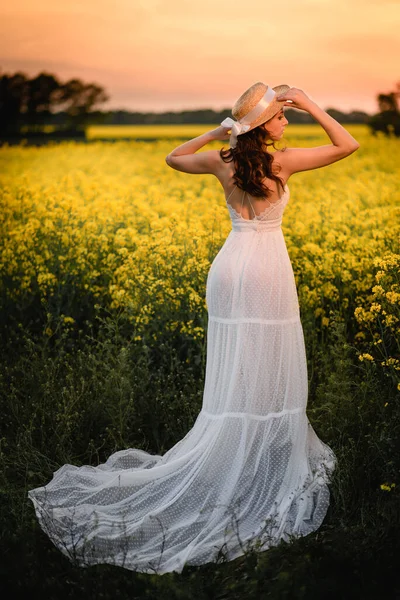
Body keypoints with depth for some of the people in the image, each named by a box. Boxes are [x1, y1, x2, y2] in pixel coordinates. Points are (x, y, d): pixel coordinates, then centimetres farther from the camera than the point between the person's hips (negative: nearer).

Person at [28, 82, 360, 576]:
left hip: (230, 267, 5)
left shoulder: (222, 161, 3)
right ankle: (271, 465, 13)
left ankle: (233, 462, 16)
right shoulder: (284, 161, -9)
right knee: (268, 372, 4)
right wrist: (312, 106, -1)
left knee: (233, 375, 10)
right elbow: (349, 146, -3)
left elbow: (173, 158, 22)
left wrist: (221, 129, 15)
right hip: (268, 271, -4)